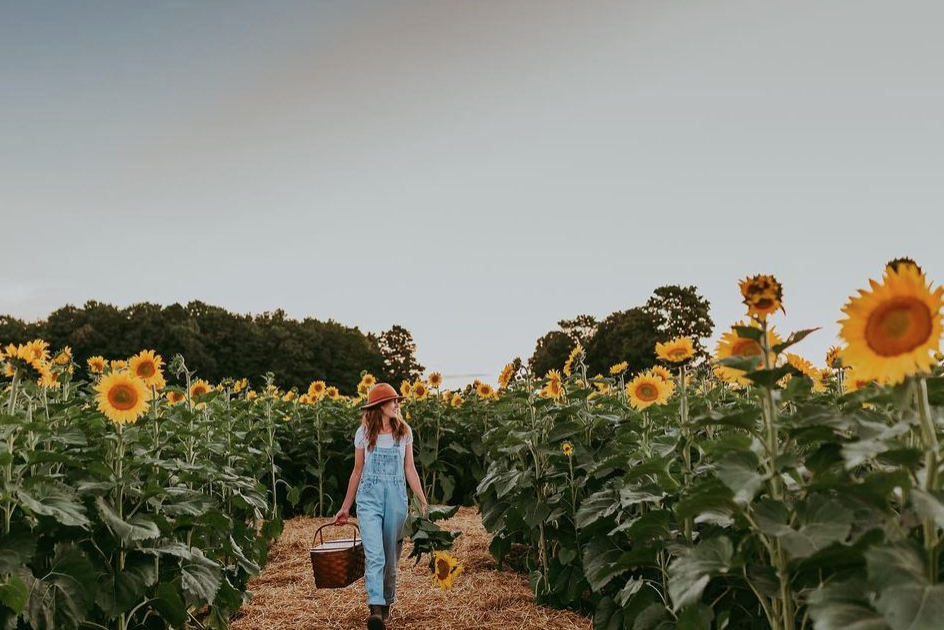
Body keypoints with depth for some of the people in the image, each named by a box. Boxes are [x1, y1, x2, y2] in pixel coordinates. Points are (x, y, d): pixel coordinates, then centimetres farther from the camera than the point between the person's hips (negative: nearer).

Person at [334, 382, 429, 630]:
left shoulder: (404, 431, 4)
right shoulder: (364, 433, 2)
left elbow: (410, 470, 8)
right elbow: (357, 472, 9)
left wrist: (423, 501, 1)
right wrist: (345, 507, 12)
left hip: (396, 498, 2)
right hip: (369, 498, -1)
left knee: (391, 557, 9)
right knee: (374, 556, -15)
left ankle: (387, 603, 28)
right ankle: (376, 610, -19)